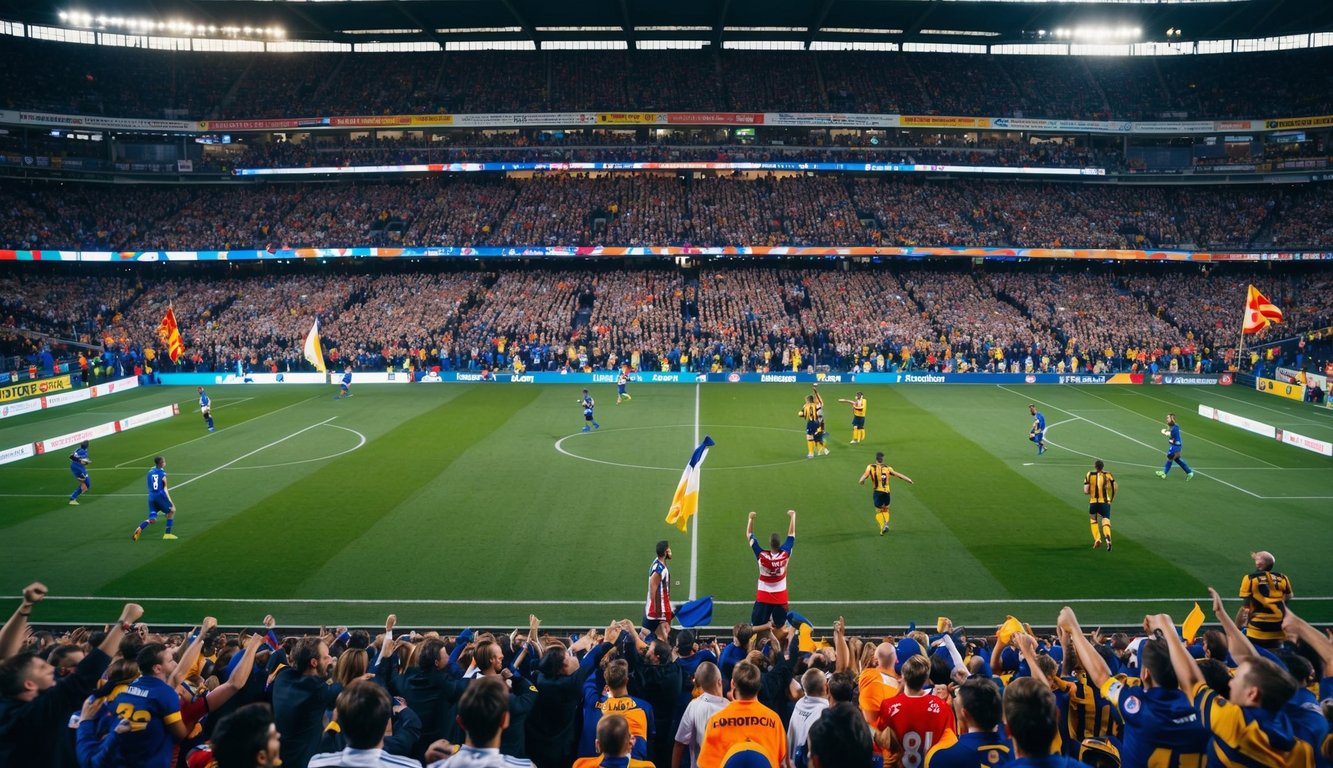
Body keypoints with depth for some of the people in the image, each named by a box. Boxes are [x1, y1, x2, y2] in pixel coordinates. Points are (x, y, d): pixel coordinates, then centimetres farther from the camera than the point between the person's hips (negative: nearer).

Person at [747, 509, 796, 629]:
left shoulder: (762, 556, -21)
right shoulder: (785, 554, -18)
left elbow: (749, 535, -11)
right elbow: (791, 534, -3)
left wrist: (750, 518, -6)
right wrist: (792, 516, 7)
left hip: (763, 597, -1)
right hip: (781, 597, 2)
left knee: (758, 627, 7)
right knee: (780, 626, 12)